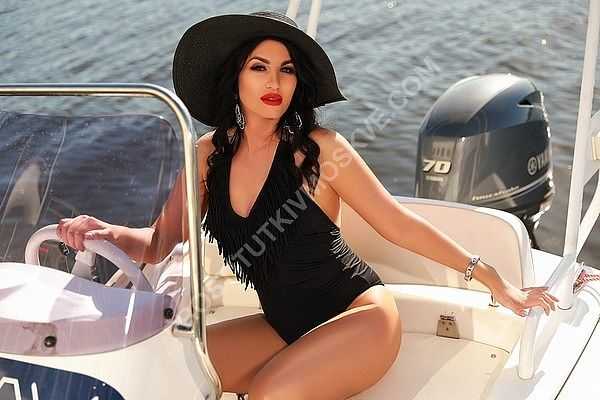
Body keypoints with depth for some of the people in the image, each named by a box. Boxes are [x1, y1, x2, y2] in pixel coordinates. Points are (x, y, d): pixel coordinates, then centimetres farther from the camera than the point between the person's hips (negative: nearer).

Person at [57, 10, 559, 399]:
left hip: (360, 318, -5)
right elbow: (160, 242, -1)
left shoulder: (319, 149, -15)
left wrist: (497, 282, -5)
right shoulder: (209, 154, -1)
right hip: (286, 326, 5)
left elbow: (400, 225, -8)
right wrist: (109, 233, -23)